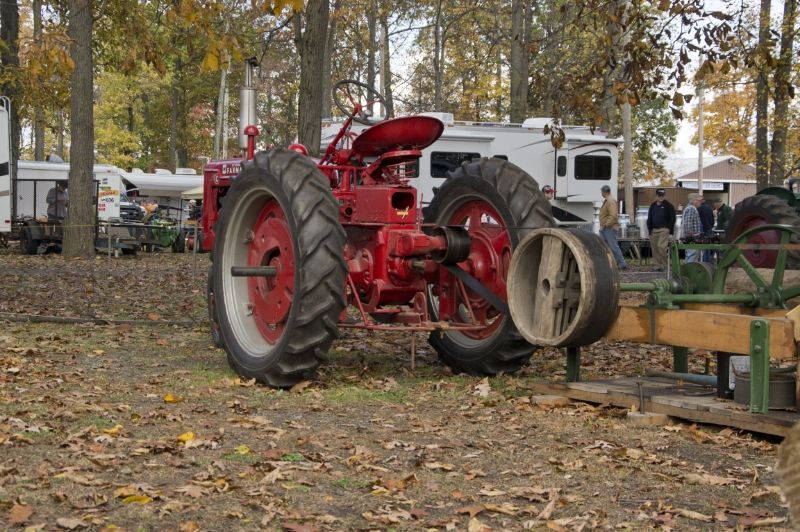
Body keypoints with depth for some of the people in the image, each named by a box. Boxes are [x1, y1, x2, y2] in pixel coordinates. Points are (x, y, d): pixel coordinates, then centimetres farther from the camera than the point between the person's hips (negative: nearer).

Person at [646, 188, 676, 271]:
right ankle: (657, 265, 10)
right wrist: (650, 229, 7)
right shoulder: (653, 206, 15)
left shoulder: (668, 206, 1)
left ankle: (663, 265, -6)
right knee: (654, 248, 3)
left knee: (661, 247, -16)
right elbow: (649, 218, 19)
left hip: (663, 229, -5)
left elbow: (672, 219, -1)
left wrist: (669, 229, -10)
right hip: (654, 230, 5)